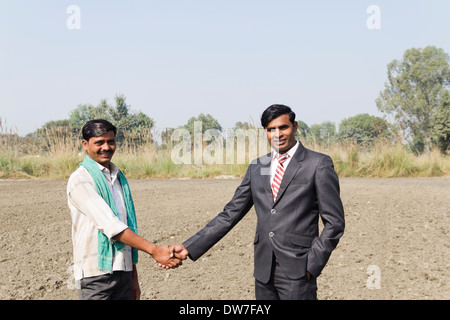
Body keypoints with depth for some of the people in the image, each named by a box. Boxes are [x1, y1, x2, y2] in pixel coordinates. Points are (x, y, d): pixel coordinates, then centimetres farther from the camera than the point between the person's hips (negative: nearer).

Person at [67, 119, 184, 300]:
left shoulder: (119, 178, 16)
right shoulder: (80, 180, -8)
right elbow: (109, 225, -18)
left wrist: (134, 278, 17)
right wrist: (153, 250, -24)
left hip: (123, 272, 6)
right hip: (96, 274, -6)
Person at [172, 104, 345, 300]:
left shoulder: (318, 164, -3)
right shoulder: (256, 168, 11)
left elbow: (334, 222, -3)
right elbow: (230, 214, 11)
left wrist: (312, 265, -9)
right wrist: (190, 247, 3)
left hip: (297, 271, -4)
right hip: (263, 272, 4)